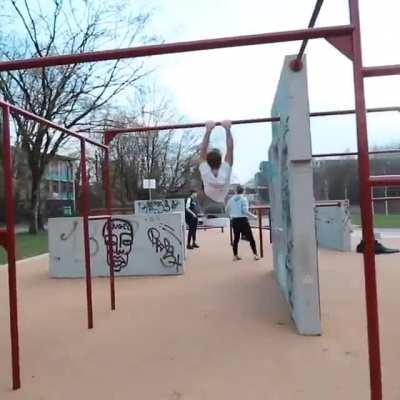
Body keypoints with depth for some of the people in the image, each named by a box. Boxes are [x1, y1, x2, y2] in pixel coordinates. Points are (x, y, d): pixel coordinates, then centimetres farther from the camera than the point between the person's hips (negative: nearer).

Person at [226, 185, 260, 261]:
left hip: (234, 220, 5)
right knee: (250, 237, 3)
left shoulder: (231, 199, 6)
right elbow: (245, 211, -16)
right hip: (243, 220, -5)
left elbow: (227, 210, 12)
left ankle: (235, 256, 16)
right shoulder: (243, 199, -8)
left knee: (236, 238, 13)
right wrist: (253, 216, -6)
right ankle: (255, 255, 3)